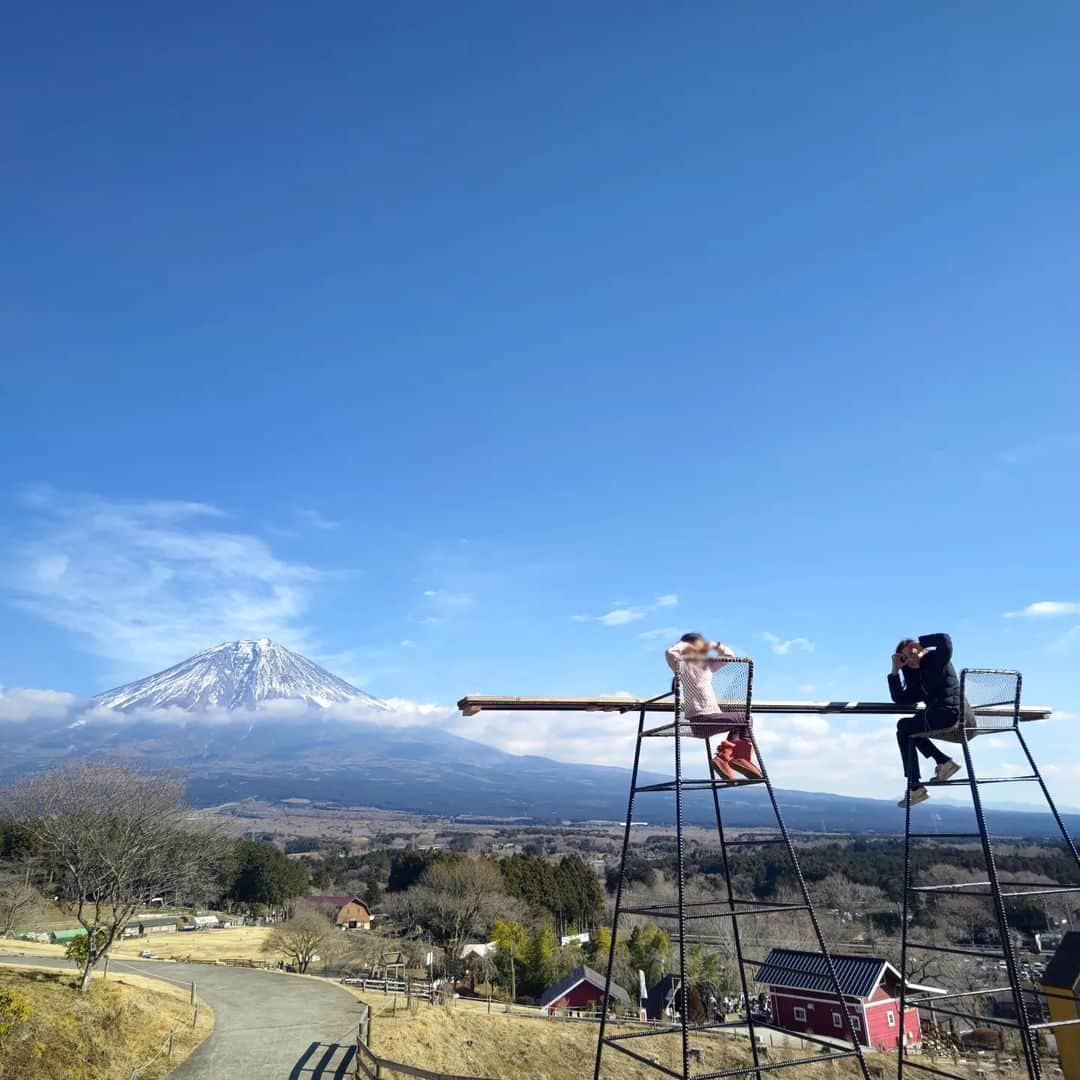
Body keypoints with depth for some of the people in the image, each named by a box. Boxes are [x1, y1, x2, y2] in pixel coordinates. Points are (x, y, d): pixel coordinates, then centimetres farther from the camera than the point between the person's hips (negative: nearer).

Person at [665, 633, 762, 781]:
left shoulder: (706, 665, 16)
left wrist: (714, 645, 9)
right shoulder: (683, 667, -6)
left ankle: (724, 756, 3)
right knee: (744, 718, -6)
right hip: (699, 720, -9)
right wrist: (684, 644, -8)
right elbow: (670, 653, -26)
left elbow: (729, 656, 22)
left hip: (712, 717, 9)